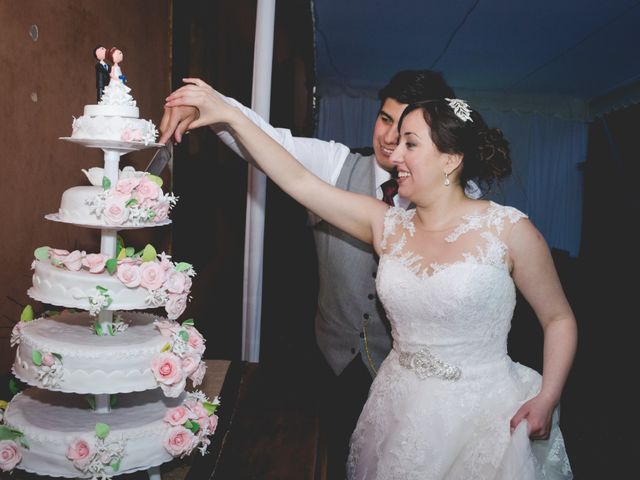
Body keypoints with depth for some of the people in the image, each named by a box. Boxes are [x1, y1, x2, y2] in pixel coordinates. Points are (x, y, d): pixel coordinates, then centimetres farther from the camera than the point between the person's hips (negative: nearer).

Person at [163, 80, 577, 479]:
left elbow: (559, 319, -2)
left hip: (486, 416, -3)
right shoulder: (388, 226, -1)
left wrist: (546, 400, -14)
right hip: (402, 408, 4)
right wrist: (229, 114, -3)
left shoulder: (508, 230, -12)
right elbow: (298, 180, -3)